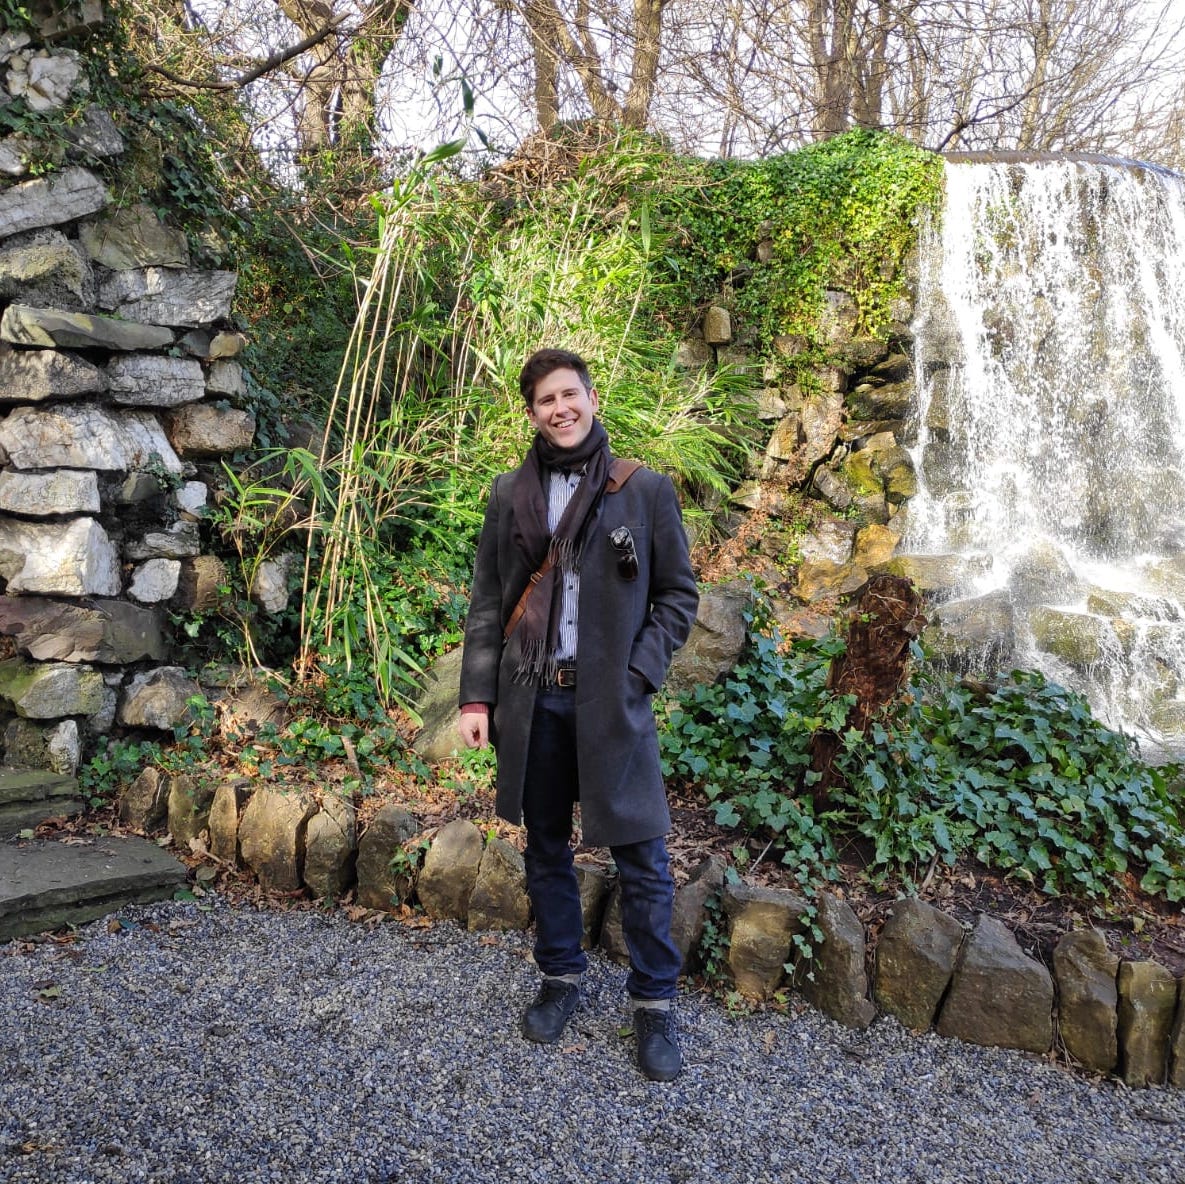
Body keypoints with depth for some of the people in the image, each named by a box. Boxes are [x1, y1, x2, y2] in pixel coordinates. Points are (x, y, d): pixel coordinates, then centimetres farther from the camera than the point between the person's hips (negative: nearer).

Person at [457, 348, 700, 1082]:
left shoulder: (645, 490, -1)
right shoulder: (510, 496, 7)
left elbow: (679, 594, 2)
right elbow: (488, 604, 9)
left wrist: (638, 675, -9)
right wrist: (477, 695, 2)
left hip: (611, 702, -3)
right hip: (532, 699, 3)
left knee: (641, 857, 2)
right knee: (546, 848, 15)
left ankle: (655, 1004, 20)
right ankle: (562, 977, 34)